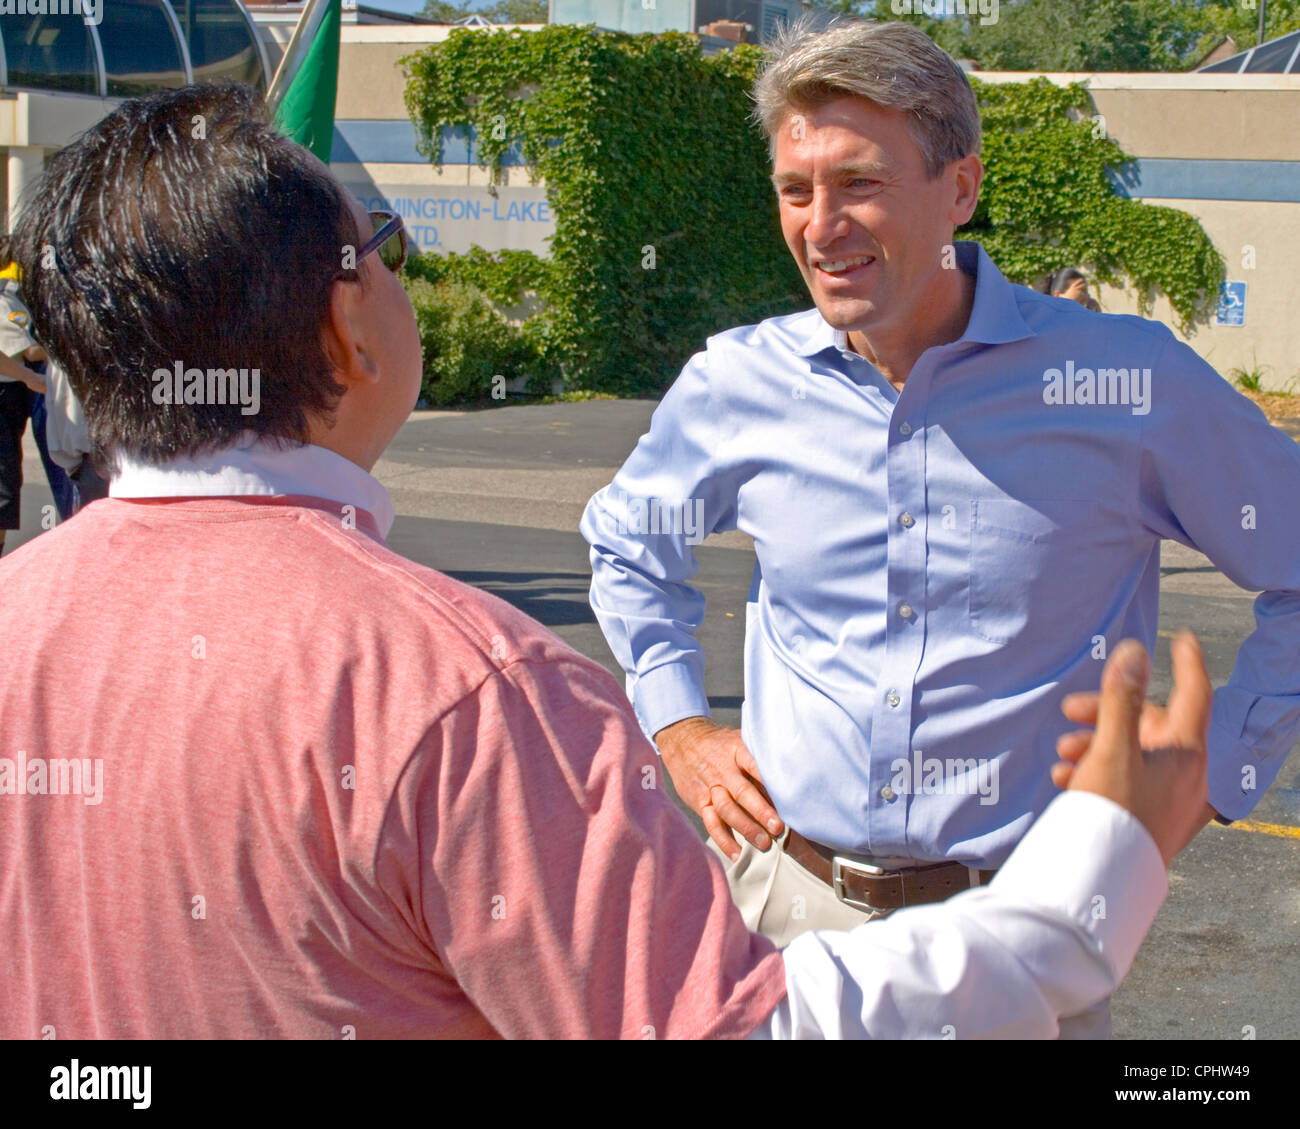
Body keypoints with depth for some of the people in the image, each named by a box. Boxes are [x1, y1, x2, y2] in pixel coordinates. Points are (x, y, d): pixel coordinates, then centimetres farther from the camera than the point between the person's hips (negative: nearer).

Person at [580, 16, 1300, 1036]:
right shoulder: (737, 384, -1)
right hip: (788, 902, 3)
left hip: (1021, 926, -2)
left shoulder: (1131, 385, -11)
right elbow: (628, 544, 20)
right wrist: (677, 727, 9)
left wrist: (1212, 779, -2)